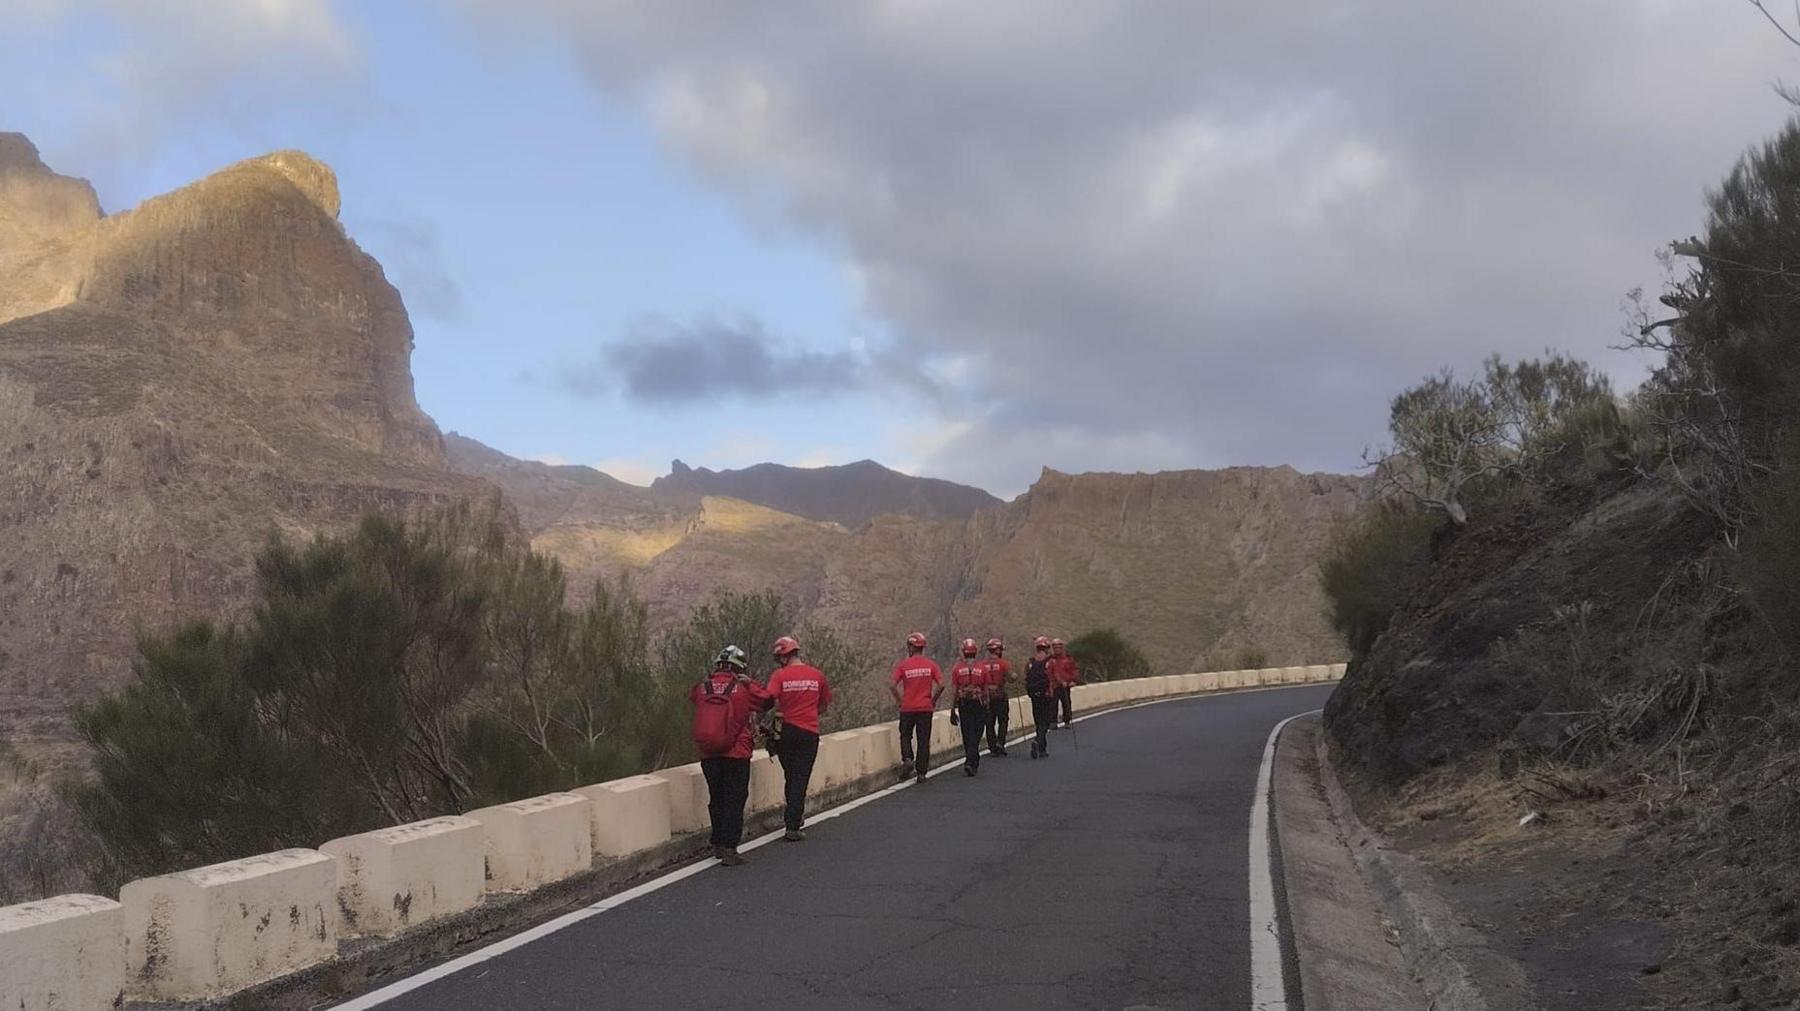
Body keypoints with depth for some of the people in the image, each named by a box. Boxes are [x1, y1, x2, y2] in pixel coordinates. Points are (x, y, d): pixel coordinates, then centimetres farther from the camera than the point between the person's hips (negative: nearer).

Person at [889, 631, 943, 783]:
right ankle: (921, 773, 8)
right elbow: (941, 684, -8)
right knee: (924, 740, 7)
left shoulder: (903, 664, -5)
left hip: (907, 708, -1)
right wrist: (934, 700, 7)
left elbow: (892, 685, -11)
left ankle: (907, 759, -6)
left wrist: (899, 700, 4)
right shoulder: (931, 664, -1)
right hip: (926, 708, 1)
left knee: (905, 736, 17)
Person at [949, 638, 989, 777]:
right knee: (975, 734, 0)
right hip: (978, 704, -1)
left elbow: (954, 690, -2)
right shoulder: (982, 667, -2)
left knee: (967, 735, 13)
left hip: (963, 704, 1)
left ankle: (974, 762, 21)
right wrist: (986, 707, 12)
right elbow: (985, 689, 2)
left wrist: (952, 709, 1)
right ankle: (970, 762, -14)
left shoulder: (957, 667, -2)